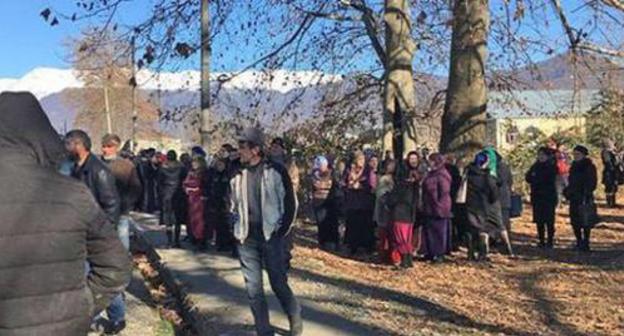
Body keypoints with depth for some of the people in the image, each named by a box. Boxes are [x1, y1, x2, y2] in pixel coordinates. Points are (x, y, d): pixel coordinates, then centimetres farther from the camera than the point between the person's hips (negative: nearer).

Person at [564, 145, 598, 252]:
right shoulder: (574, 166, 15)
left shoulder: (589, 167, -7)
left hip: (585, 198, -7)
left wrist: (586, 194, -18)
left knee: (585, 222, -4)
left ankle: (585, 244, 3)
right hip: (574, 198, 7)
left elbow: (592, 183, -10)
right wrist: (567, 191, 10)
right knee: (575, 221, 9)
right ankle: (579, 242, 20)